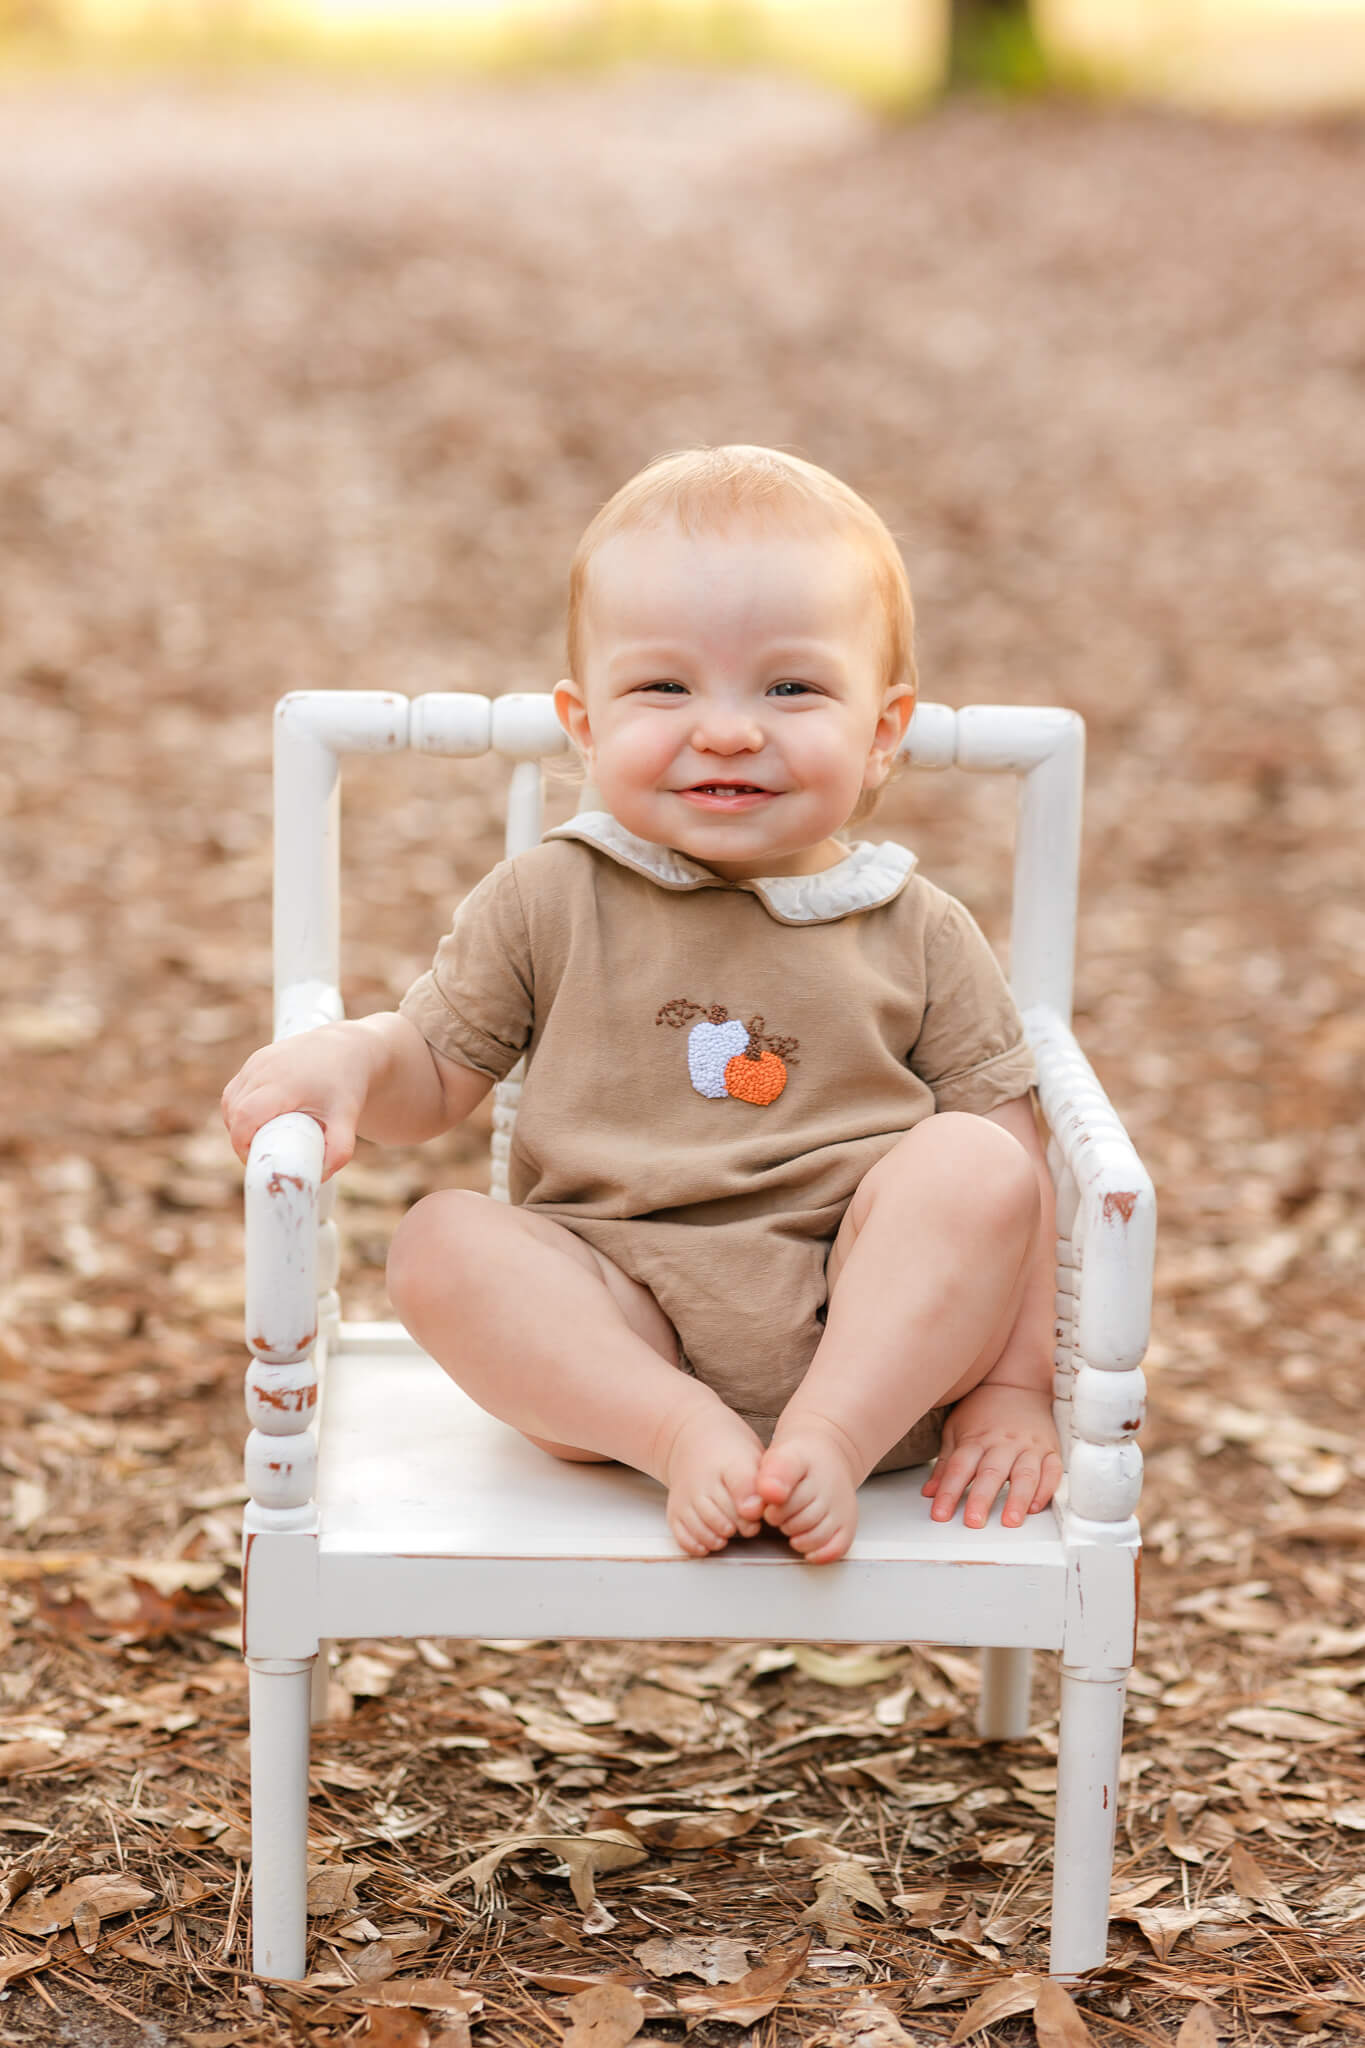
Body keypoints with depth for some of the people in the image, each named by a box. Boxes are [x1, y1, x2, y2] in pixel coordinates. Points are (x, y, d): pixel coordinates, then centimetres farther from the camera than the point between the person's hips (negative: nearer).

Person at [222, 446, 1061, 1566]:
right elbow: (436, 1070, 11)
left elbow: (1018, 1160, 4)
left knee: (969, 1164, -25)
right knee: (443, 1244, -23)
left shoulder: (920, 937, 4)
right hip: (611, 1336, 0)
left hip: (871, 1333, 0)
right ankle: (680, 1435, -31)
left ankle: (831, 1440, -27)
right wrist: (344, 1057, -13)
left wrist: (1015, 1383, -5)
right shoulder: (547, 905, 5)